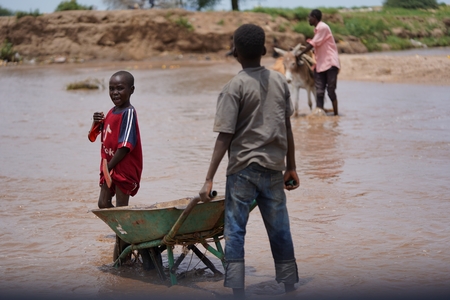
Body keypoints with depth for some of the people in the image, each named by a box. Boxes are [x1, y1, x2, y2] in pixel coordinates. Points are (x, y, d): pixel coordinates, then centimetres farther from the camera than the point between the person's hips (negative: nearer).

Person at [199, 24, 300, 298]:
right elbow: (287, 128, 10)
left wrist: (209, 179, -11)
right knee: (280, 231, 13)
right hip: (274, 167, 4)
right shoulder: (280, 81, 5)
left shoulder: (235, 87, -9)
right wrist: (291, 167, 20)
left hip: (243, 167, -4)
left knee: (235, 230, 1)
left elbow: (225, 137, -13)